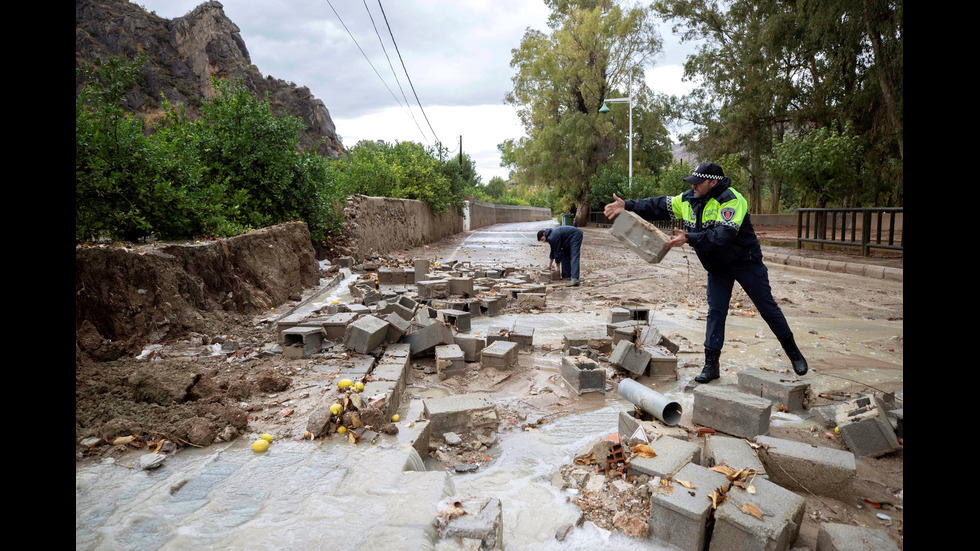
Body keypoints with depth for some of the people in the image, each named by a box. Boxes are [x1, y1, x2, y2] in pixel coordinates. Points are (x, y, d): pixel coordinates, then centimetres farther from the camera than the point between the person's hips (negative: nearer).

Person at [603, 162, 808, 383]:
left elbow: (723, 235, -35)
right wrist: (627, 206, -10)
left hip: (745, 262, -6)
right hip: (718, 267, 6)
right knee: (715, 312, 3)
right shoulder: (688, 200, -1)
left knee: (767, 307, 4)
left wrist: (688, 239, -40)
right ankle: (711, 365, 8)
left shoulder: (731, 200, -24)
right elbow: (658, 206, 0)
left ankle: (793, 352, 24)